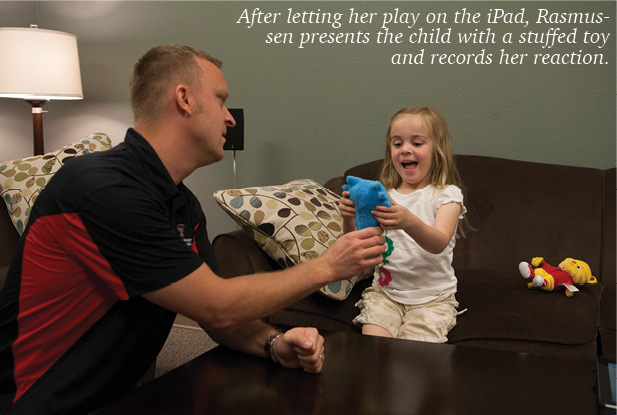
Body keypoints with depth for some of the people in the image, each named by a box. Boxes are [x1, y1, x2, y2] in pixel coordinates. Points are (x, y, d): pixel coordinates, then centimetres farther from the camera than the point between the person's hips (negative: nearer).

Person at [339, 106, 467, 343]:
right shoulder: (383, 195, 5)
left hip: (432, 296, -2)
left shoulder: (446, 195, -4)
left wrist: (409, 222, -43)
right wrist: (349, 218, -24)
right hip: (385, 291, 2)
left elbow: (439, 243, -22)